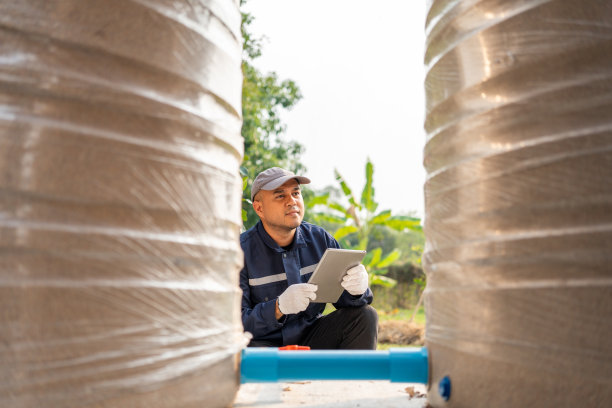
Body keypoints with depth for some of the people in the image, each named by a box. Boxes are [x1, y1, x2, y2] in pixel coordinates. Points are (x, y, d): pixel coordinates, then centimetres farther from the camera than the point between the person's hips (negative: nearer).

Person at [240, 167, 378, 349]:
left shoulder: (320, 239, 1)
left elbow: (343, 298, 1)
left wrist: (357, 289, -25)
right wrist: (279, 307, -36)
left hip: (310, 338, 5)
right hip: (262, 343, -5)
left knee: (365, 315, -13)